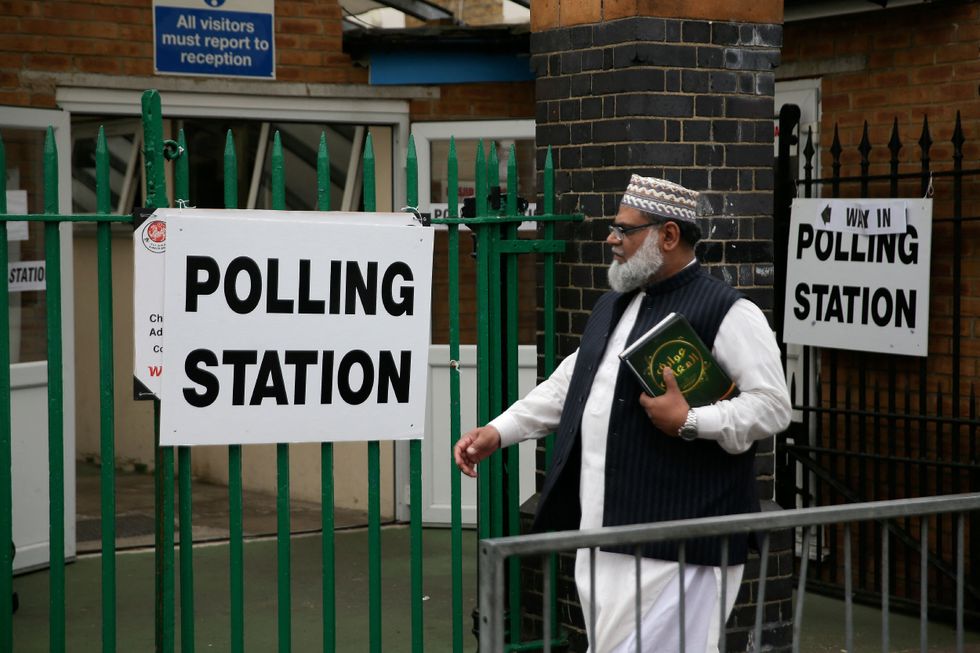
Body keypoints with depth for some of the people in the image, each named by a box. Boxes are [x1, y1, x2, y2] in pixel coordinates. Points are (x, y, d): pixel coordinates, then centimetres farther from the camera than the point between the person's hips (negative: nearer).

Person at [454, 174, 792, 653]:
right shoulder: (613, 307, 18)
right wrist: (498, 432, 20)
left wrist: (690, 422, -21)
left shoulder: (727, 312, -9)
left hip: (674, 537, -8)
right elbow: (567, 385, 26)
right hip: (603, 531, 9)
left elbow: (772, 406, -13)